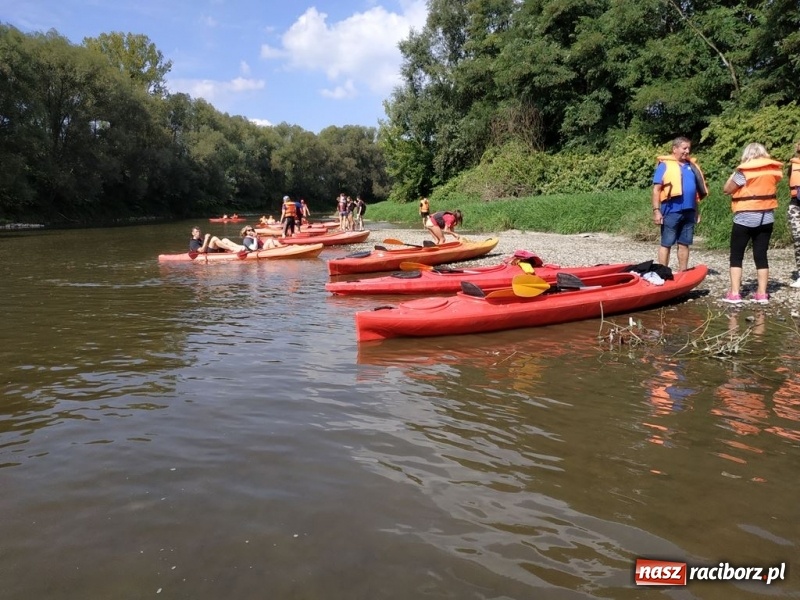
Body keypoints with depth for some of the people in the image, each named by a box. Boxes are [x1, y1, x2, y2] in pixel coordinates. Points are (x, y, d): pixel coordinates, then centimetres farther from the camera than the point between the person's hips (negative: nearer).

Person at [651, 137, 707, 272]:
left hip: (689, 211, 6)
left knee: (684, 244, 10)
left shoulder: (691, 165, 14)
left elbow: (698, 189, 21)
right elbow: (656, 189, -8)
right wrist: (656, 210, -15)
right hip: (671, 211, -6)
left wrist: (697, 210, 19)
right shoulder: (665, 165, -3)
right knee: (666, 244, 0)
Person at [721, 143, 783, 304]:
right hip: (767, 217, 5)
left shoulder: (745, 171, -11)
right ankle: (762, 294, 9)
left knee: (736, 255, 2)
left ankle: (734, 293, -3)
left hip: (745, 218, -5)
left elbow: (726, 189, -6)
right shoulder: (774, 170, 5)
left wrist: (734, 174, 7)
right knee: (761, 255, 9)